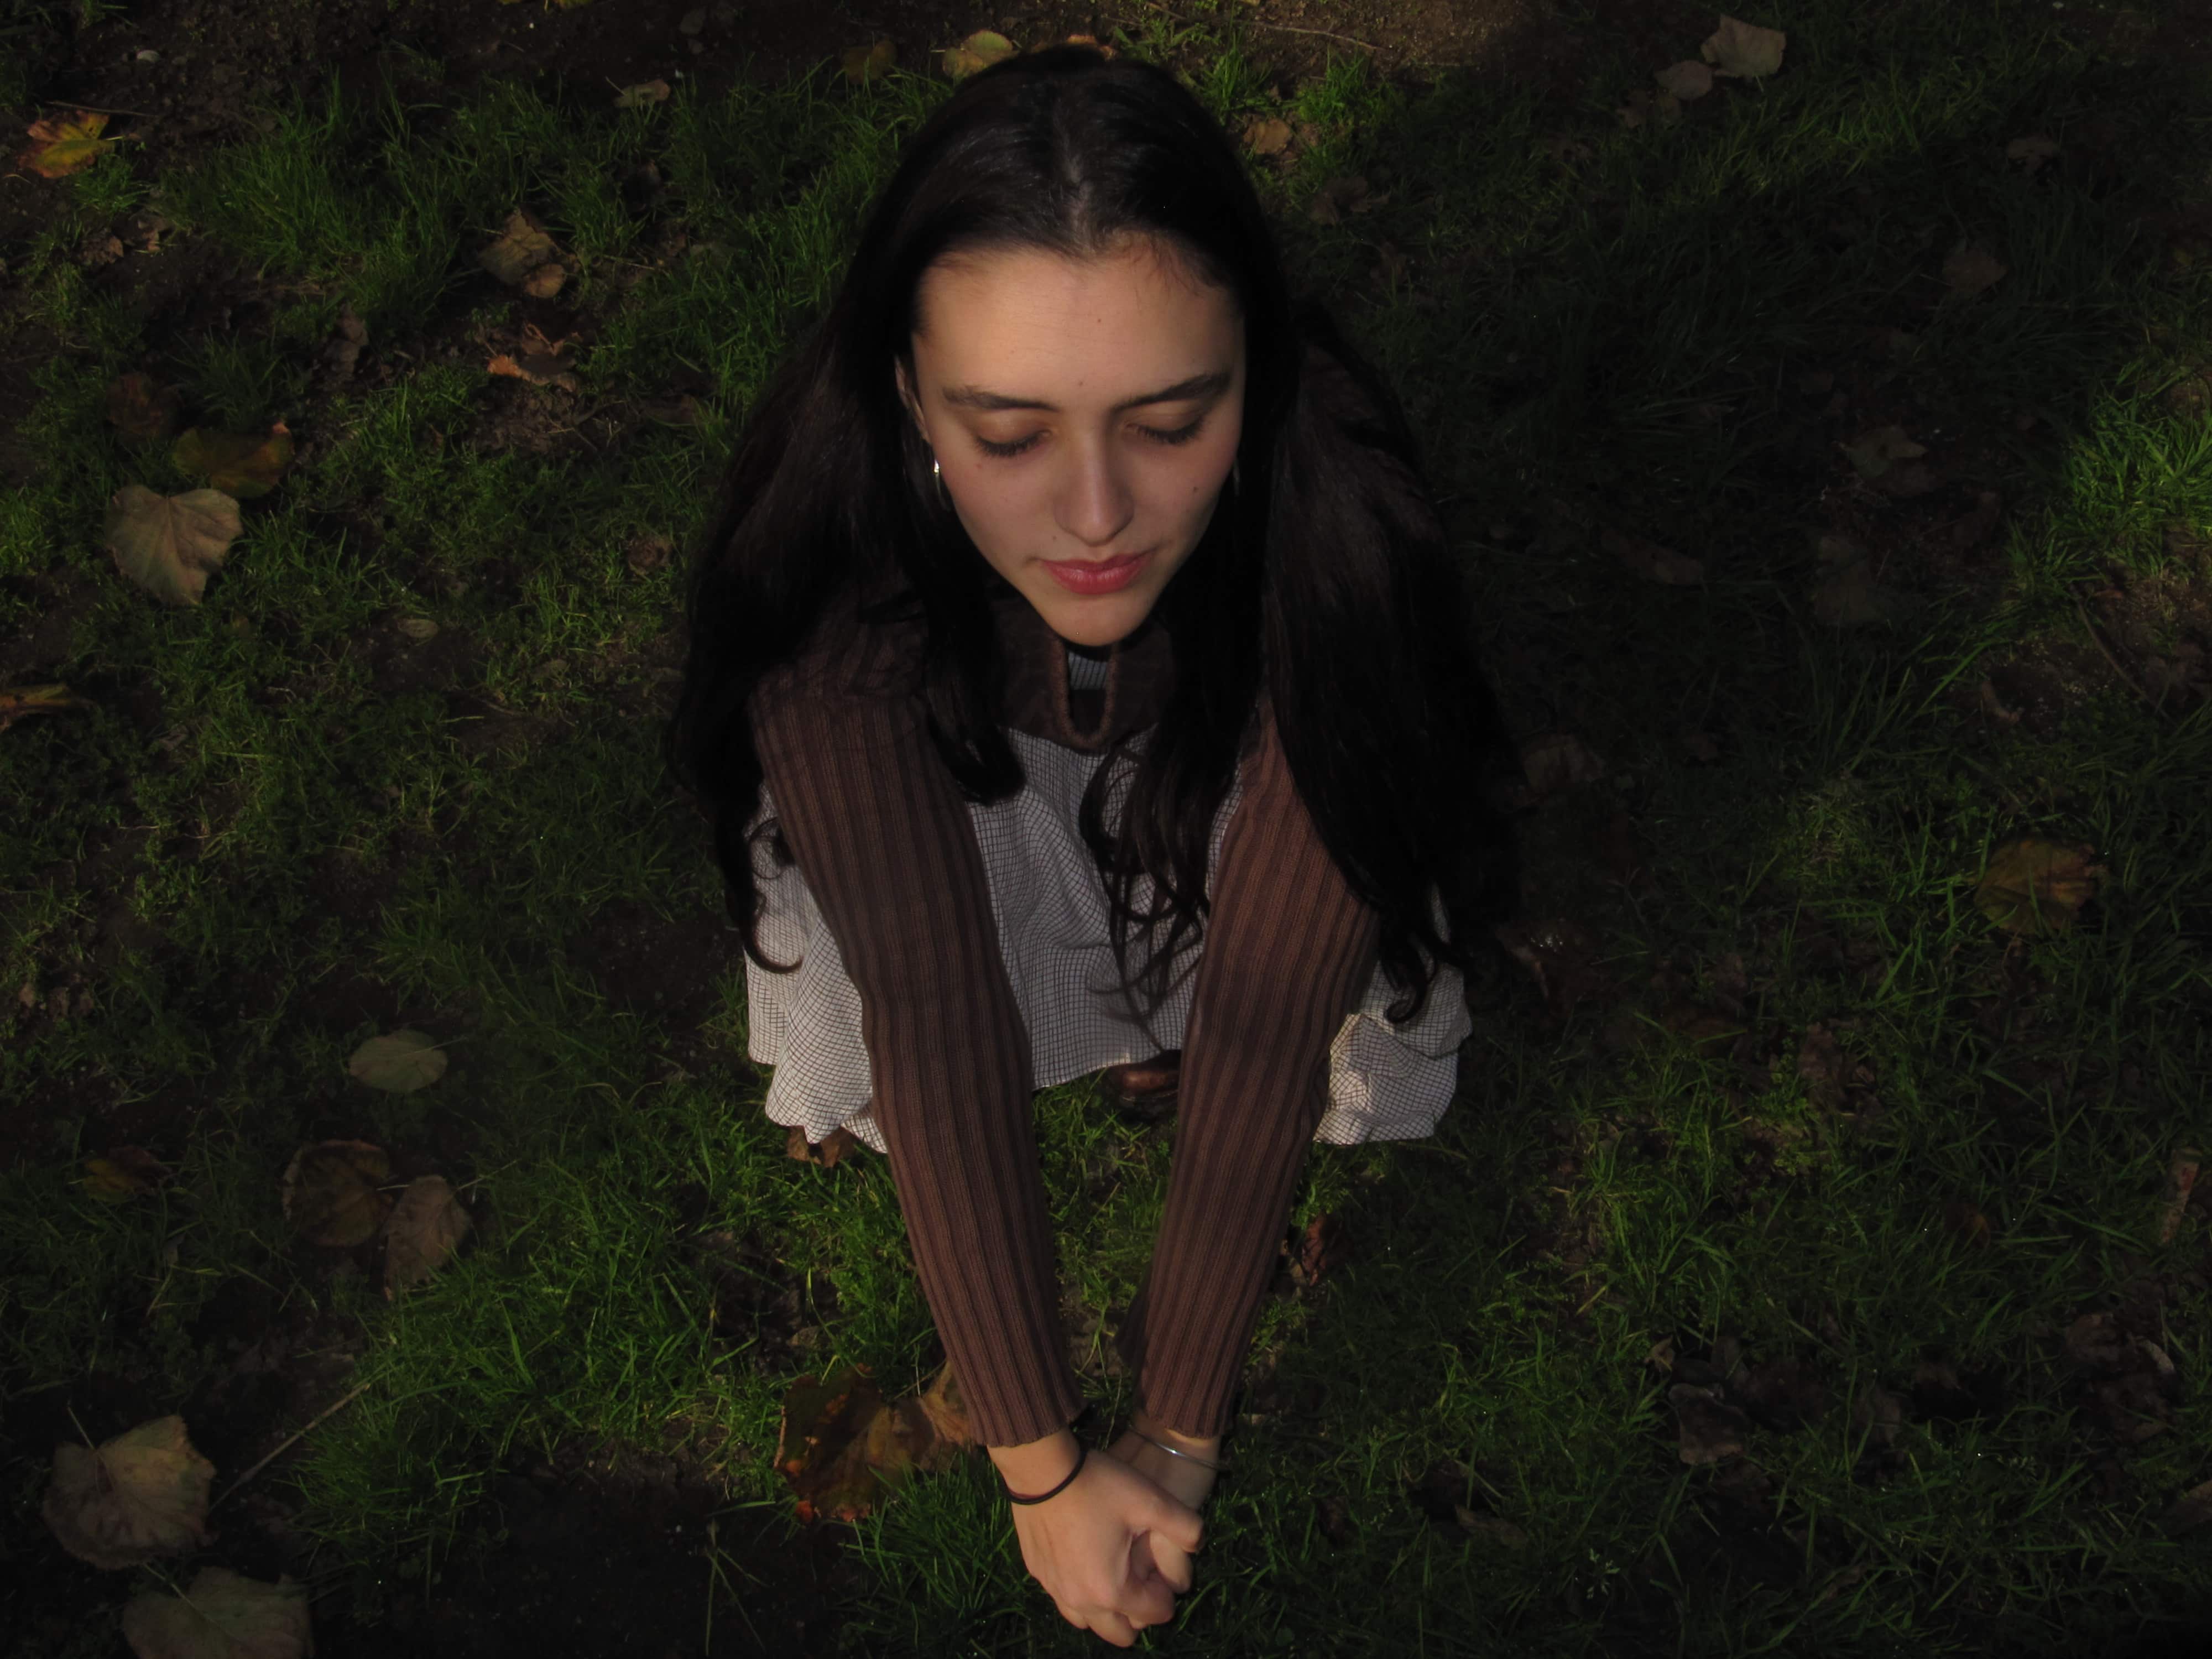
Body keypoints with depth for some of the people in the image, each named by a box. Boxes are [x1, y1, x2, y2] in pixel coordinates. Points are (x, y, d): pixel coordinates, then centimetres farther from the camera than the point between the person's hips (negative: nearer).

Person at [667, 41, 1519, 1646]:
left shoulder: (1334, 538, -40)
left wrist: (1179, 1434, -27)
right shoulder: (836, 556, -38)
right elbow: (934, 1020, -37)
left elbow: (1265, 1021, -35)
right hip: (962, 772, 0)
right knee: (861, 1060, -28)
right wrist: (1042, 1465, -32)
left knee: (1370, 1056, -25)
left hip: (1226, 775, 1)